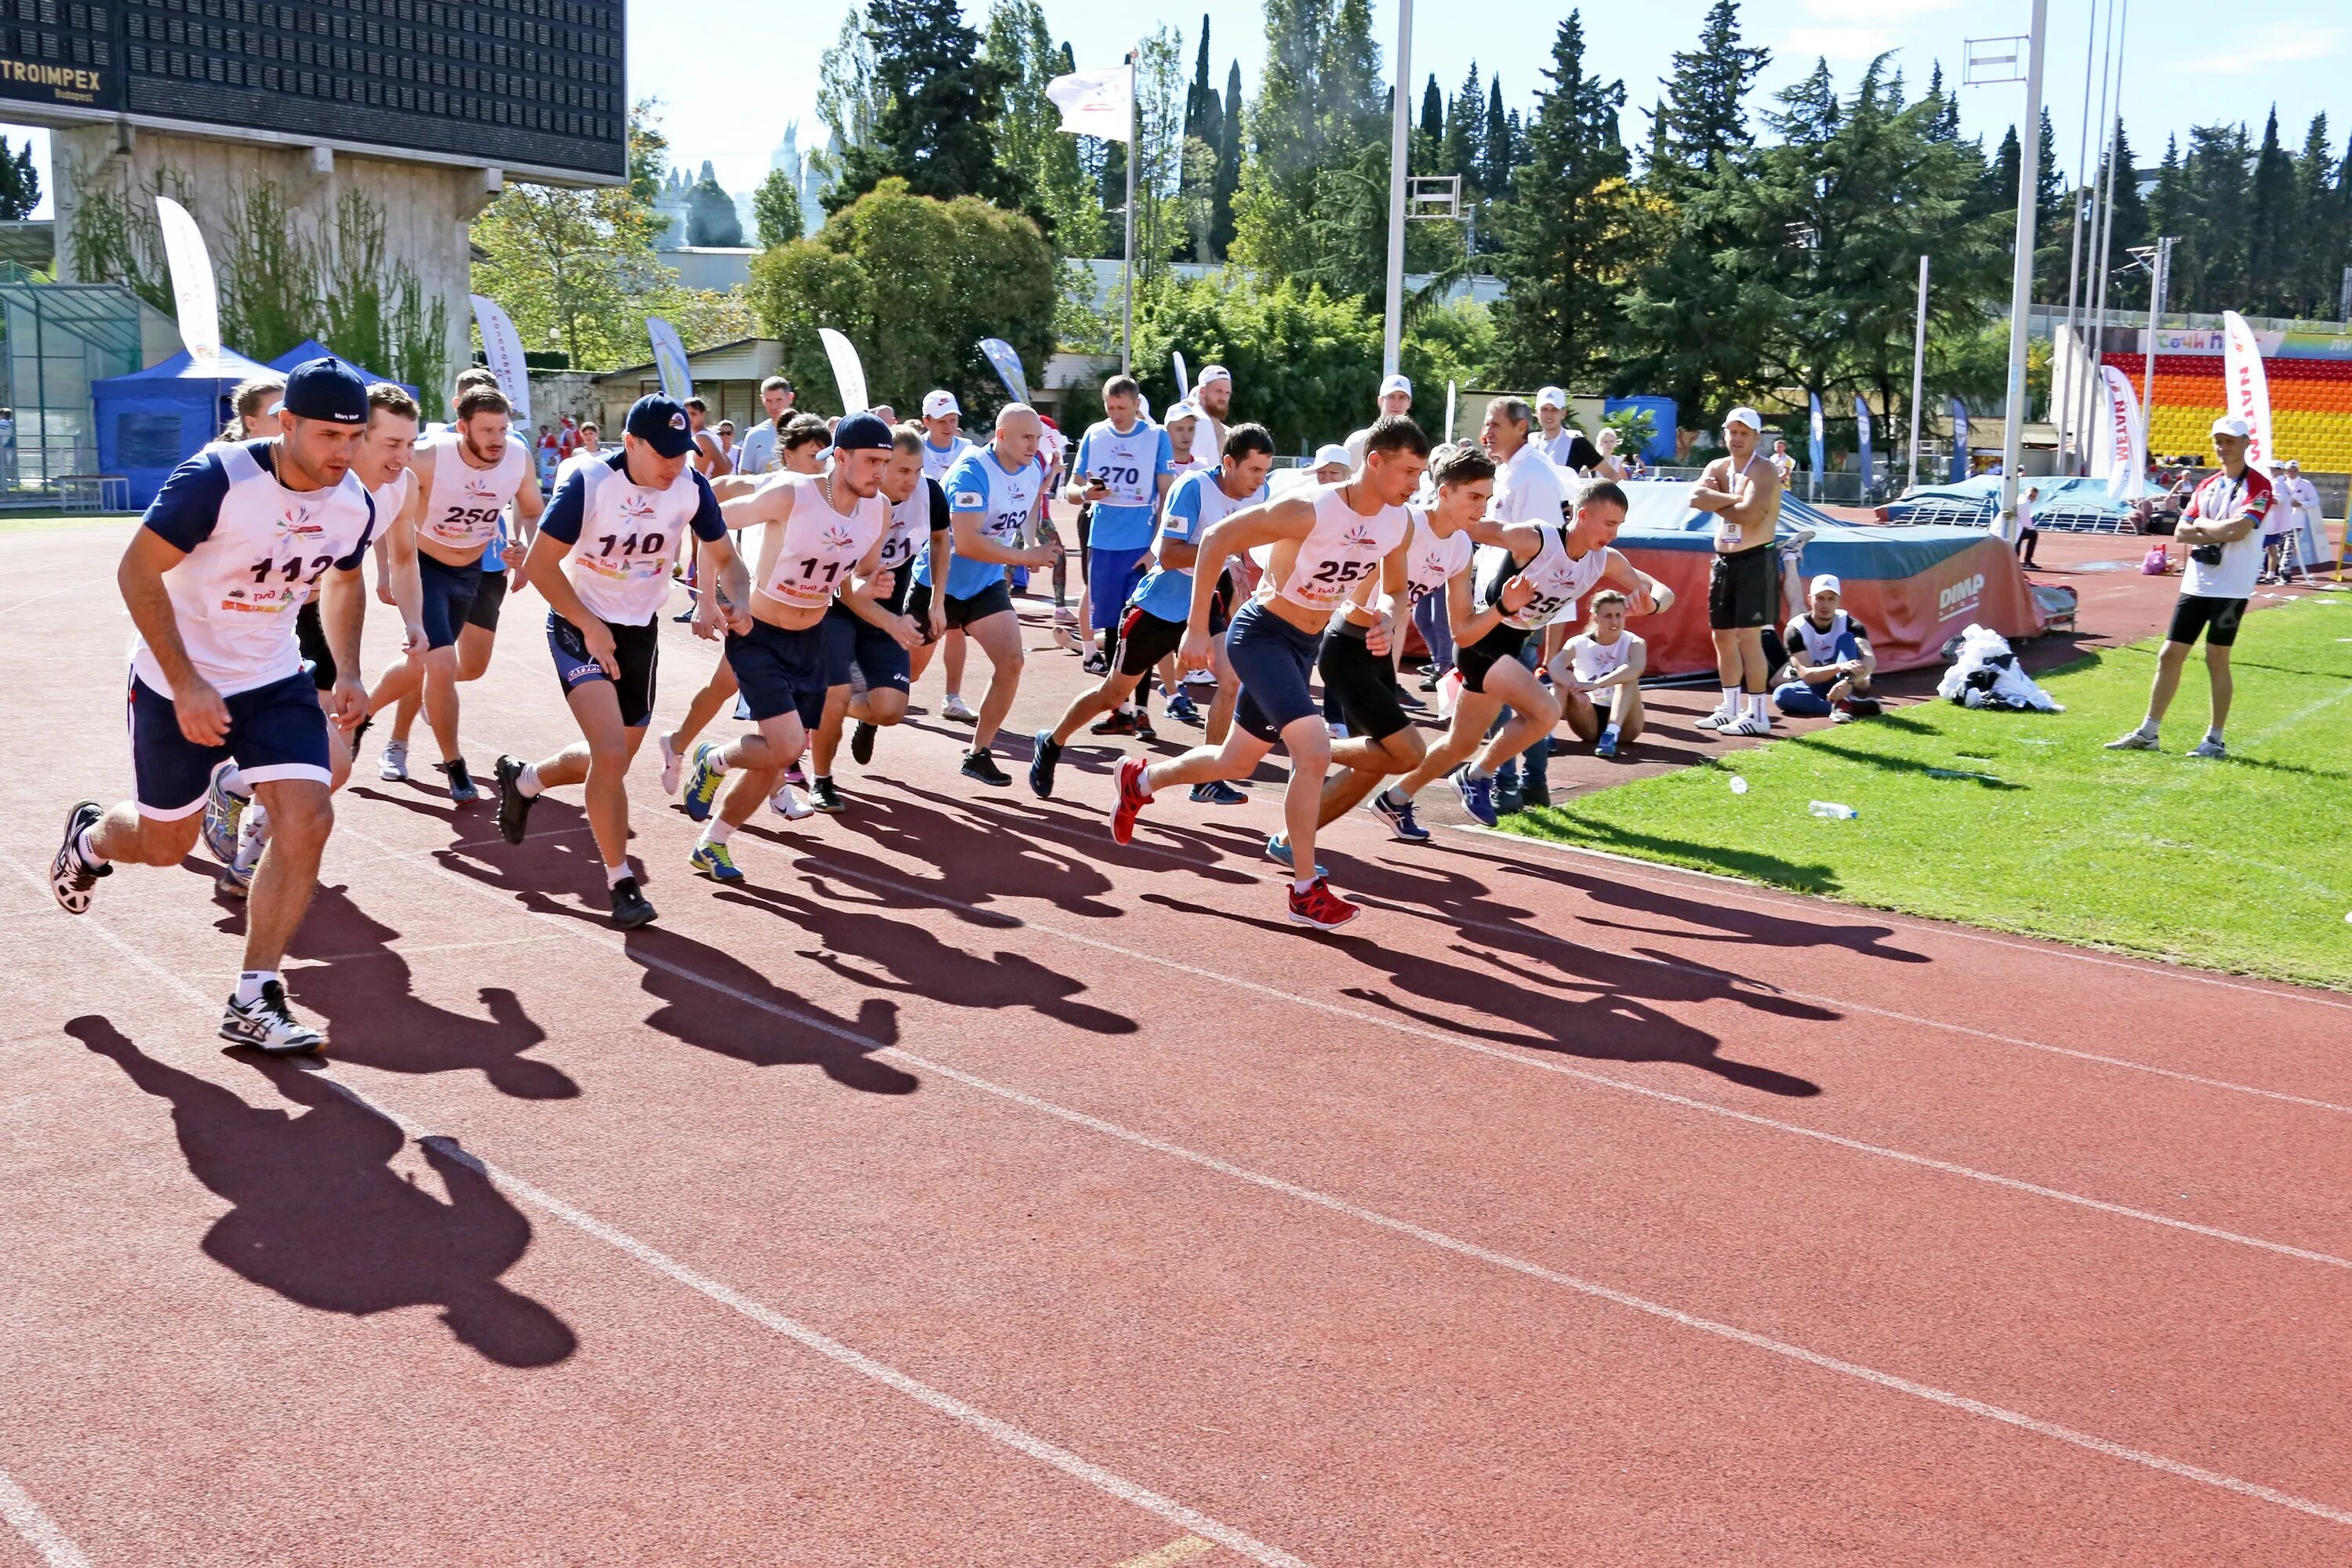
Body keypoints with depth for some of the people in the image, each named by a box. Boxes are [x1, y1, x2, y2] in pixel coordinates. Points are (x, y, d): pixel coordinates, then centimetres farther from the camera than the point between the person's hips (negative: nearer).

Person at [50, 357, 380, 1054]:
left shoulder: (355, 504, -7)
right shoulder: (217, 479, -25)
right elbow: (137, 572, -20)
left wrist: (347, 673, 4)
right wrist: (187, 685, -24)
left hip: (274, 680, 4)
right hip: (177, 682, -4)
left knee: (306, 820, -13)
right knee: (165, 843, 9)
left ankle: (254, 1001, -2)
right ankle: (90, 837, 49)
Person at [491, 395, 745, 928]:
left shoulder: (691, 487, -10)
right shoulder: (589, 482, -22)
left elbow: (724, 558, 2)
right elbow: (540, 564, -16)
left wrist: (736, 602, -18)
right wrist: (589, 626, -20)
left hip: (640, 630, 5)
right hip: (580, 625, -5)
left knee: (613, 761, 15)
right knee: (612, 755, -19)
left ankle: (523, 779, 44)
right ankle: (620, 882, -4)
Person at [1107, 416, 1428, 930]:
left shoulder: (1399, 526, -5)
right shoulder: (1309, 509, -26)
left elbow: (1394, 589, 13)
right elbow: (1217, 538, -21)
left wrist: (1387, 619, -12)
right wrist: (1197, 629, -21)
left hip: (1306, 645, 8)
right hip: (1261, 634, -8)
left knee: (1235, 763, 19)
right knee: (1315, 752, -23)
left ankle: (1140, 780, 45)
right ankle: (1306, 891, -11)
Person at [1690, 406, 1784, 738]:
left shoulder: (1764, 471, -10)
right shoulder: (1718, 468, 10)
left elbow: (1749, 514, -24)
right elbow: (1696, 497, -9)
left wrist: (1716, 502, -9)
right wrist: (1733, 498, -17)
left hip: (1755, 561, -8)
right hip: (1724, 561, 8)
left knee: (1748, 636, -10)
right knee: (1723, 635, 13)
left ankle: (1758, 714, -5)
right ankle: (1731, 708, 24)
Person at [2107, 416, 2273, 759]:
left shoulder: (2258, 486, -6)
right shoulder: (2207, 485, 14)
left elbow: (2238, 529, -20)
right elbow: (2181, 533, 5)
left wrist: (2201, 526, -5)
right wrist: (2221, 532, -9)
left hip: (2231, 587, -6)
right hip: (2196, 584, 6)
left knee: (2217, 659, -1)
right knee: (2170, 655, 6)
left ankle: (2215, 741, 8)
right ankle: (2147, 733, 12)